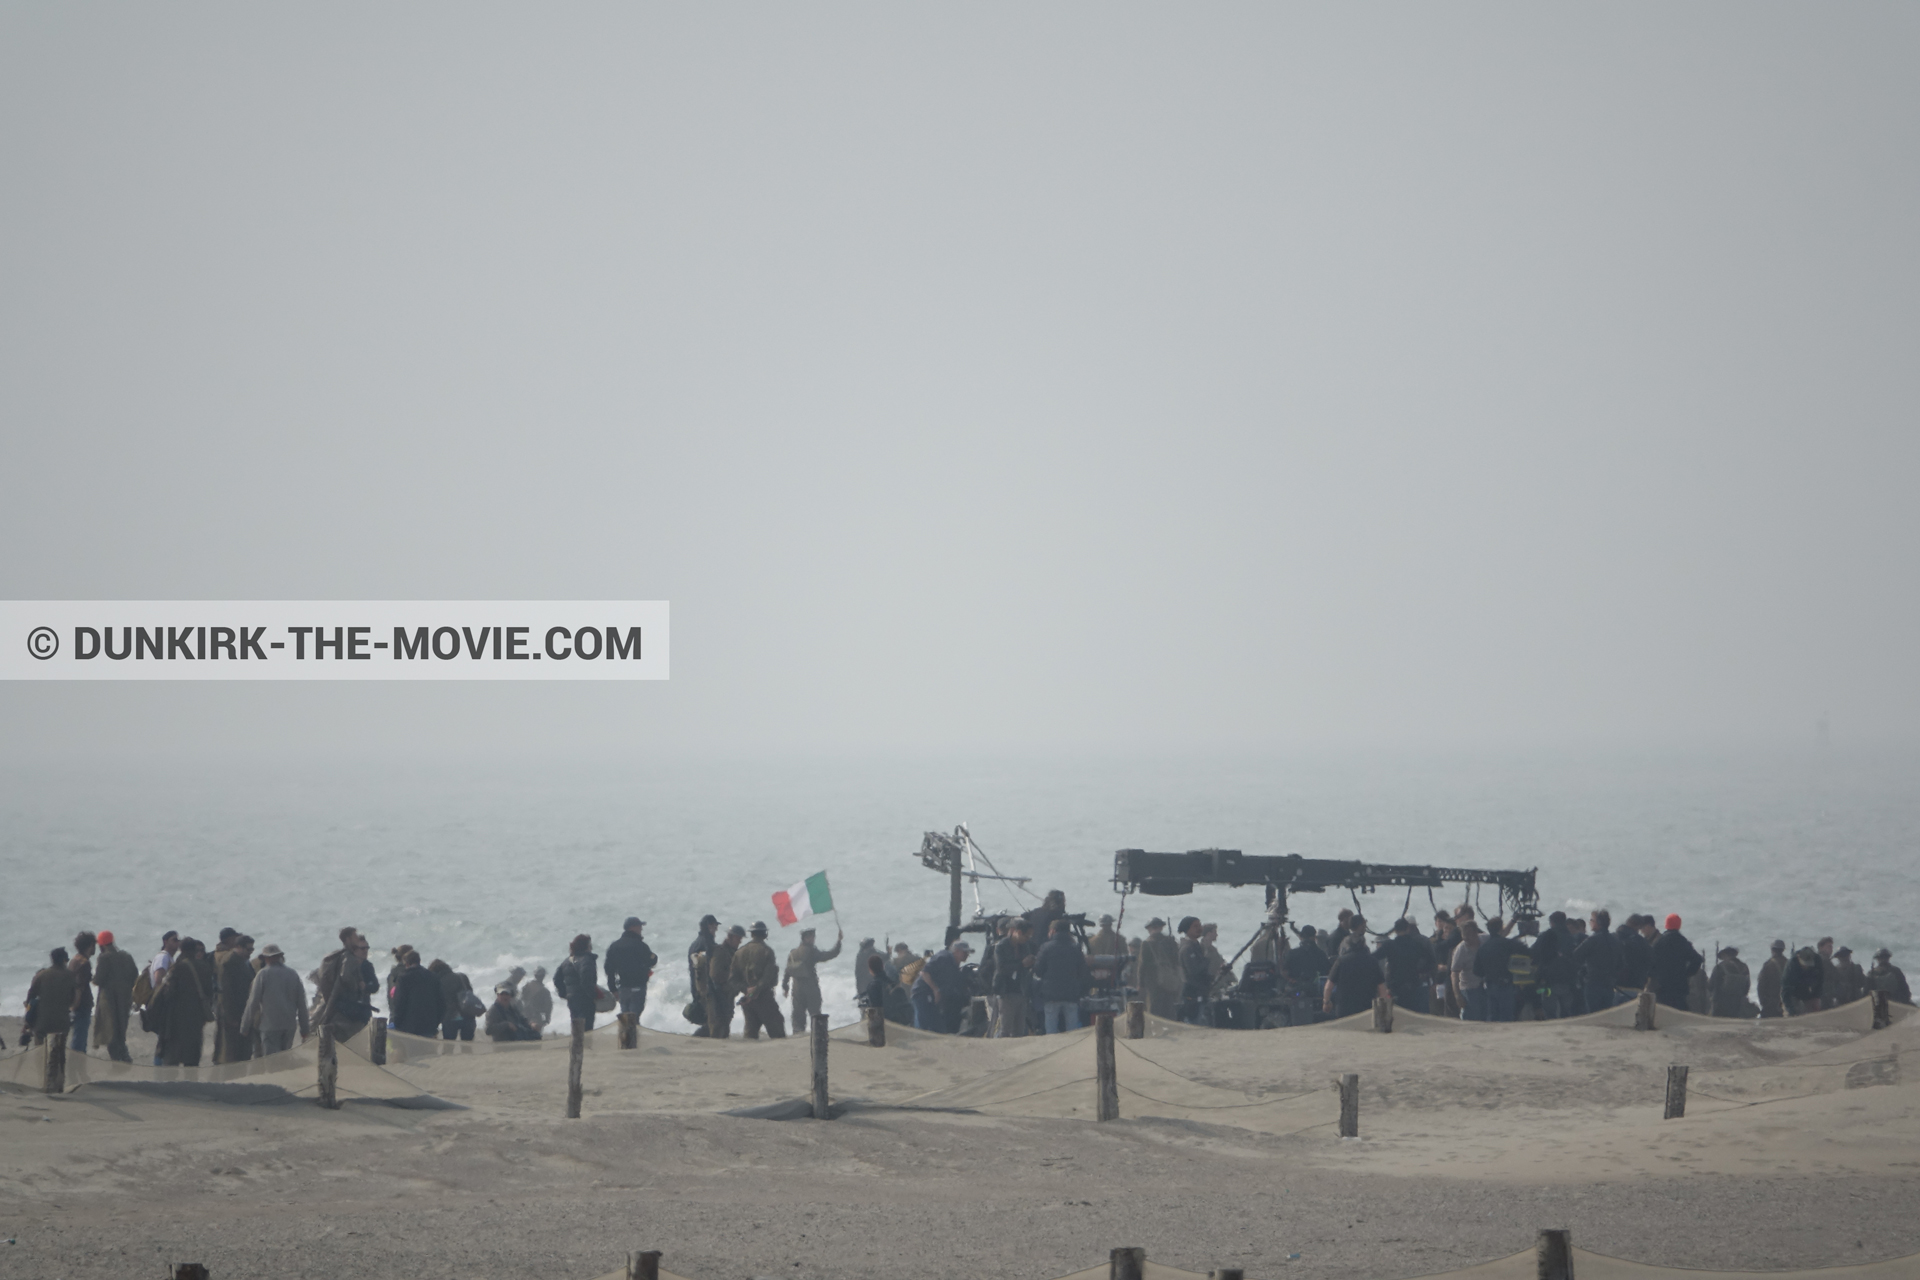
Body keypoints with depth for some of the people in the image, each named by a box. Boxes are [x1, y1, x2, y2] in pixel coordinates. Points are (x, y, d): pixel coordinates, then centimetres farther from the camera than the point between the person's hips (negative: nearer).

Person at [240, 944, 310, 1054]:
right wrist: (304, 1029, 17)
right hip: (290, 1026, 5)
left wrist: (245, 1027, 3)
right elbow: (302, 1005, 12)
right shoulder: (293, 975, 10)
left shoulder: (263, 974, -4)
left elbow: (253, 1002, -4)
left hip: (269, 1025, -5)